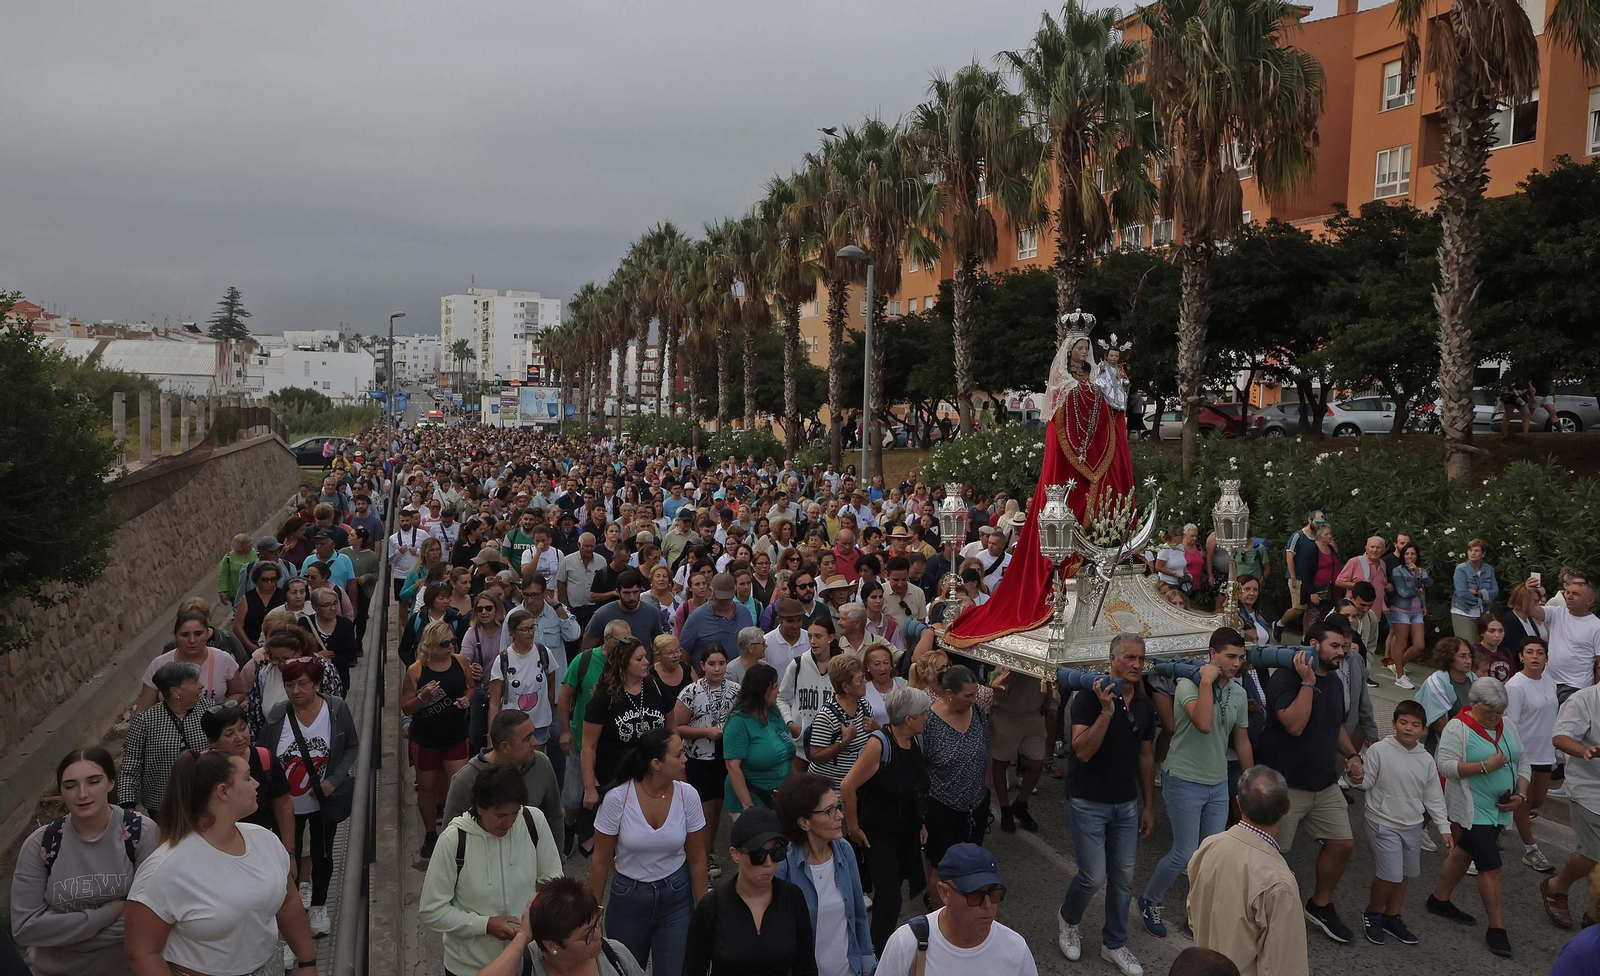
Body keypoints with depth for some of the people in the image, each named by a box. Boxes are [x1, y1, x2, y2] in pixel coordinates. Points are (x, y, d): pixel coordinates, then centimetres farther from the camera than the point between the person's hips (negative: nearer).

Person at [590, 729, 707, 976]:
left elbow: (697, 859, -2)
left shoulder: (688, 796, -13)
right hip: (628, 897, -1)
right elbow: (601, 861, -7)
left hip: (676, 897, 1)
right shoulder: (617, 798, -19)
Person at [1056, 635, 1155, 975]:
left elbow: (1146, 756, 11)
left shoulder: (1145, 705, 3)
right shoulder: (1089, 697, -16)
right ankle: (1068, 920, 25)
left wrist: (1148, 805, 12)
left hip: (1126, 805, 6)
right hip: (1088, 803, -5)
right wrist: (1107, 712, -31)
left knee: (1123, 877, 9)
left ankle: (1114, 944, 27)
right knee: (1094, 876, -4)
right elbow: (1082, 751, -23)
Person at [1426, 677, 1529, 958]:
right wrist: (1485, 766, -26)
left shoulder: (1506, 727, 8)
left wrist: (1520, 795, -2)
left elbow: (1522, 763, 13)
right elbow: (1446, 765, -20)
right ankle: (1497, 927, 4)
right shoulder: (1458, 727, -13)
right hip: (1473, 811, -7)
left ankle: (1440, 899, 34)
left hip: (1500, 810, 7)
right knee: (1490, 866, -6)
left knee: (1465, 853, 19)